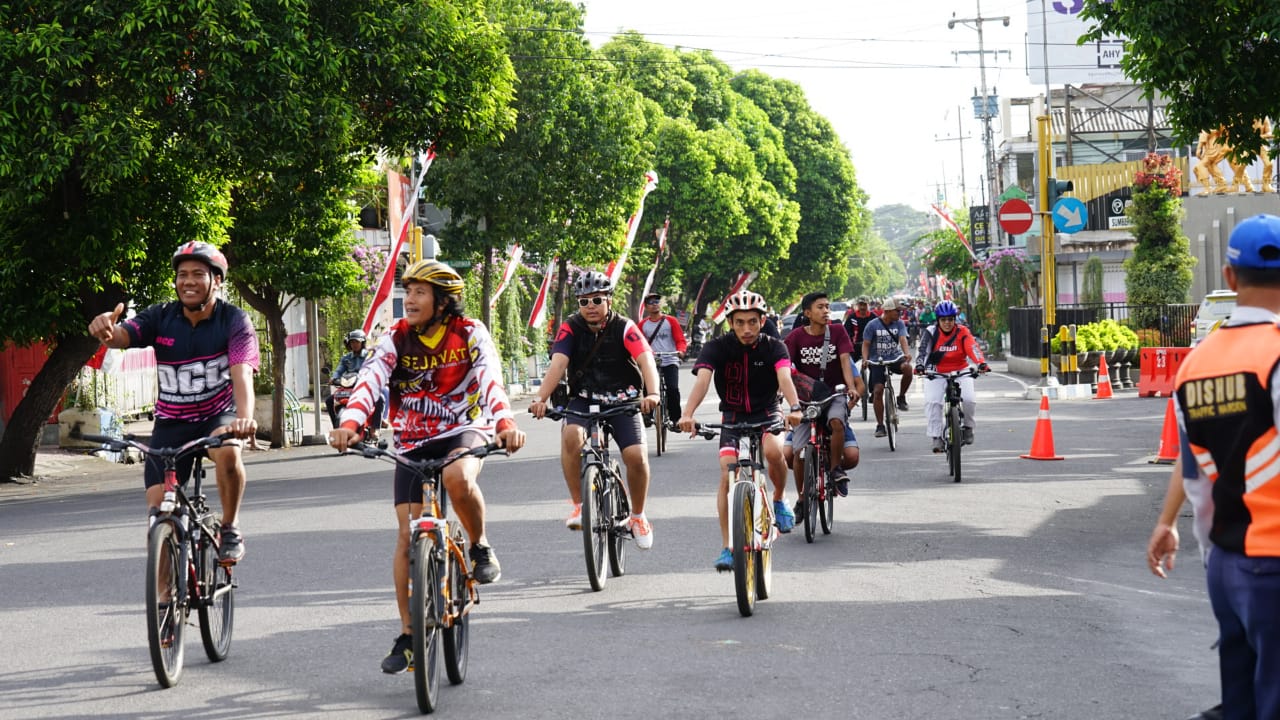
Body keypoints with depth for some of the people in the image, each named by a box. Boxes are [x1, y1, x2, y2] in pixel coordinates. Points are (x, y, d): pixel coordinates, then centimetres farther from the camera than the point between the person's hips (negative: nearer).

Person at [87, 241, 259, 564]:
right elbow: (120, 337, -25)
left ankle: (230, 527, -12)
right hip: (172, 421, 2)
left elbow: (242, 373, -29)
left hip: (218, 415, -2)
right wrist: (105, 330, -51)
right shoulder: (160, 318, -8)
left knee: (228, 452, -36)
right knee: (158, 512, -8)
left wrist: (244, 417, -48)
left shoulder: (234, 321, -14)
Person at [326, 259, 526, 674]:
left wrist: (505, 423, -43)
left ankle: (480, 547, -7)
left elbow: (490, 379, -24)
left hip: (463, 431, -3)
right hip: (412, 443, 3)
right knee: (407, 534, -5)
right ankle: (408, 636, 4)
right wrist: (349, 424, -37)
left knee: (458, 478, -38)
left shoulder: (470, 334, -8)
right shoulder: (396, 339, -4)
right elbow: (370, 381, -18)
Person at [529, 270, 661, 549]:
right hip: (583, 400, 1)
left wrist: (652, 393, -46)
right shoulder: (571, 328, -8)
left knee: (636, 455, -20)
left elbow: (646, 360, -26)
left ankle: (637, 516, 6)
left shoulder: (624, 328, -11)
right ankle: (579, 505, -17)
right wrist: (541, 398, -40)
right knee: (571, 436, -31)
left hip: (622, 401, 0)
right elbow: (558, 364, -22)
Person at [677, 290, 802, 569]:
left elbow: (784, 378, -31)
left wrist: (794, 407, -51)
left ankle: (780, 499, -1)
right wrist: (687, 415, -47)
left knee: (773, 451, -32)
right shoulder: (718, 347, -14)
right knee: (727, 475, -17)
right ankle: (727, 547, -10)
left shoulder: (773, 347, -13)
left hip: (767, 414, -1)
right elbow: (702, 380, -29)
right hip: (732, 417, 1)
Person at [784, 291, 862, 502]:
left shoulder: (837, 331, -3)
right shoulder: (797, 336, -5)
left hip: (834, 395, 0)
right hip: (806, 398, 1)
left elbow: (844, 360, -10)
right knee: (797, 452, -10)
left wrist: (851, 388, -25)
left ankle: (836, 469, -10)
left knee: (836, 422, -35)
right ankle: (802, 499, 13)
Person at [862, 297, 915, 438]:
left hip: (894, 357, 1)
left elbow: (903, 340, -11)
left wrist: (907, 353, -31)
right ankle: (880, 425, 0)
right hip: (877, 361, -1)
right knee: (878, 391, -10)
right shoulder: (873, 325, -5)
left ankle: (901, 397, -7)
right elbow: (866, 344, -3)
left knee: (907, 368, -31)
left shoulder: (899, 324, 1)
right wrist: (865, 360, -20)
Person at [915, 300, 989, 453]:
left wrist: (981, 363, -42)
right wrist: (920, 365, -43)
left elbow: (973, 348, -23)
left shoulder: (962, 332, -9)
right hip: (936, 373, 0)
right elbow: (922, 350, -22)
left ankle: (968, 427, 8)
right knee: (932, 402, -21)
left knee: (969, 400, -20)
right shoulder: (930, 332, -10)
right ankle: (937, 437, -12)